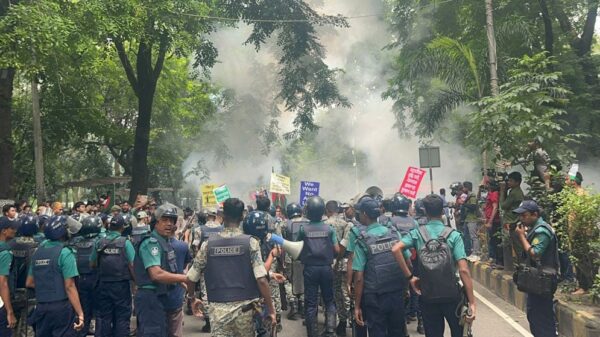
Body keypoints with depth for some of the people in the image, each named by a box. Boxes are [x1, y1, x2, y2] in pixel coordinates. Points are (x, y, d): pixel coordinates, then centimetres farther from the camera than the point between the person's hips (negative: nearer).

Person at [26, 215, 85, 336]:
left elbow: (29, 283, 15)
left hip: (41, 308, 7)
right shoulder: (65, 253, -12)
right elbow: (69, 287, -18)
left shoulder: (38, 251, 9)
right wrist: (80, 314, -18)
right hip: (61, 307, -7)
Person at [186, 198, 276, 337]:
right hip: (244, 308, -1)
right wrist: (271, 309, -6)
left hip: (218, 308, 1)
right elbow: (261, 280, -14)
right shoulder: (250, 242, -6)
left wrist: (193, 299, 24)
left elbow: (191, 278, 5)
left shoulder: (208, 244, 0)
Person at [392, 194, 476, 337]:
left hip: (427, 297, 1)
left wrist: (410, 276, -9)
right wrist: (472, 302, -11)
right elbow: (463, 270, -13)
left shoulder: (417, 233, -2)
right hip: (451, 295, -1)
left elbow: (396, 249, -17)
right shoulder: (453, 235, -6)